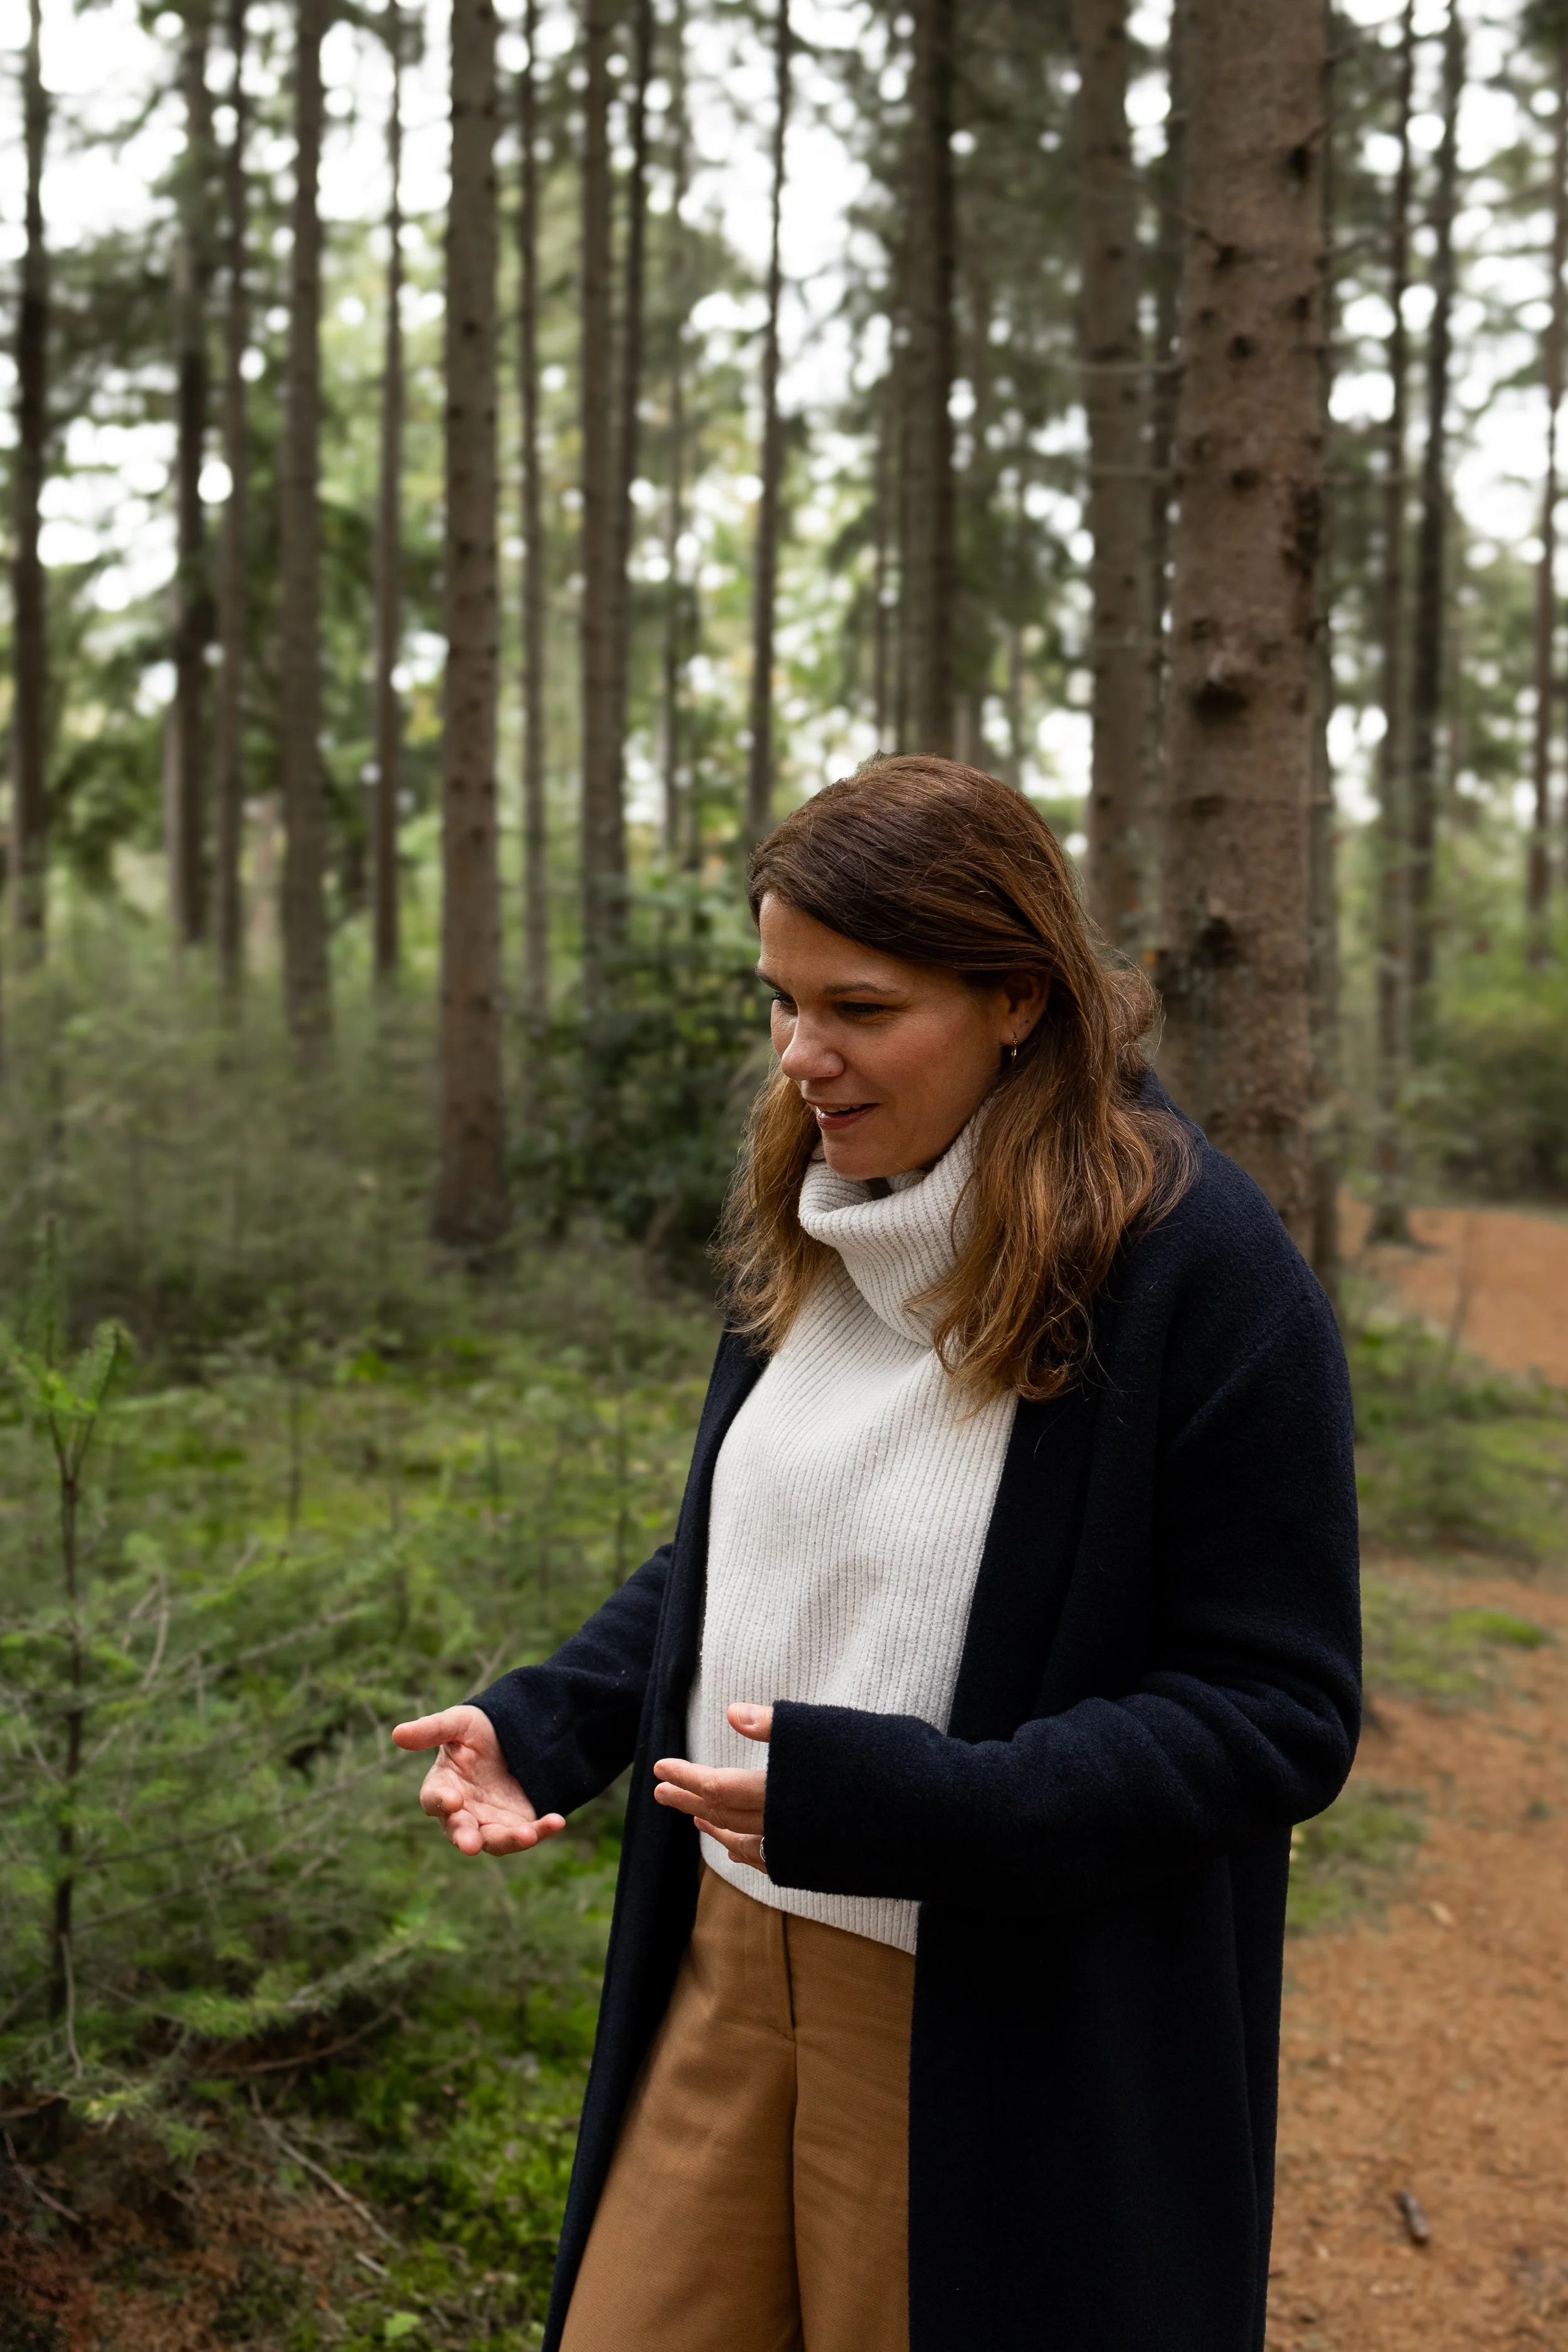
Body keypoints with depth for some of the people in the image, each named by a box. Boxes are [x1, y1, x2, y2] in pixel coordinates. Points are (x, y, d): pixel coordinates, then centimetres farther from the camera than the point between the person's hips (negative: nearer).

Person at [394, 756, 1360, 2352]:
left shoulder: (1197, 1269, -19)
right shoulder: (810, 1221, 2)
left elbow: (1277, 1716, -18)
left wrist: (887, 1800, -27)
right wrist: (541, 1725, -2)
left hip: (1007, 2028, -6)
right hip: (733, 1952, 6)